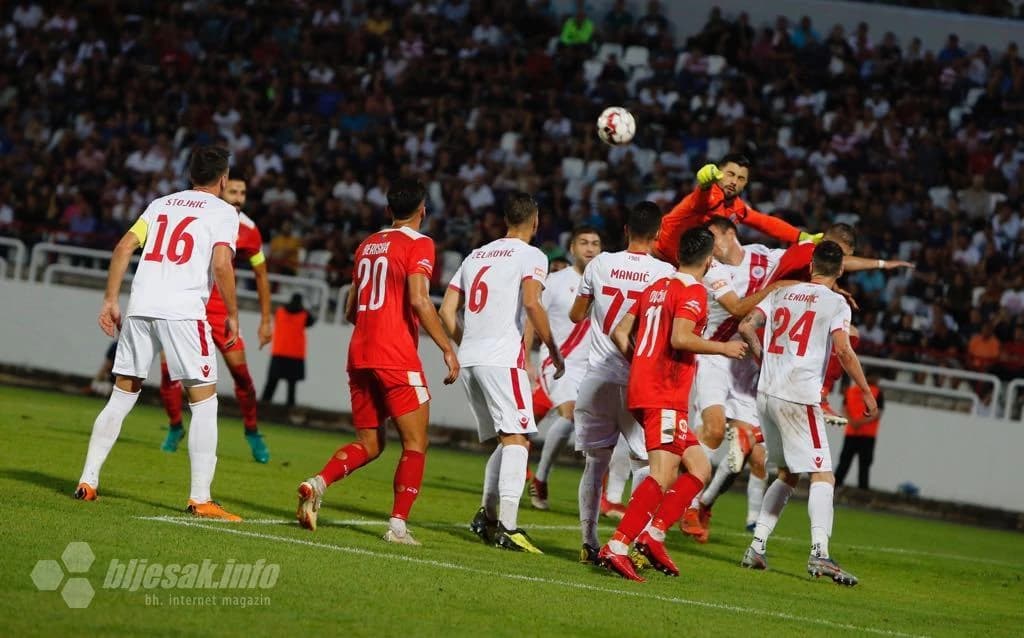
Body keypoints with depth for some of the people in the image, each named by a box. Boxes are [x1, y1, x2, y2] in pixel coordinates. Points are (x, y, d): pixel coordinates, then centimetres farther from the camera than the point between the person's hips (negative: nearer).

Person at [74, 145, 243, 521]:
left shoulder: (161, 204, 20)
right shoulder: (223, 212, 6)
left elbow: (125, 246, 10)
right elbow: (221, 265, -9)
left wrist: (110, 300, 12)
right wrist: (232, 315, 1)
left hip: (140, 307, 5)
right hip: (183, 311, -5)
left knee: (122, 395, 15)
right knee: (204, 401, 1)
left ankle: (88, 482, 13)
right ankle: (200, 499, -5)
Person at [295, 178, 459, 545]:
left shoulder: (367, 245, 17)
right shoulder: (418, 245, -4)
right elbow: (418, 299, -18)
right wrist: (447, 348, -15)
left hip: (359, 353, 7)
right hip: (397, 357, -7)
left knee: (368, 444, 14)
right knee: (415, 443, 2)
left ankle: (318, 484, -11)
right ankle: (398, 525, -7)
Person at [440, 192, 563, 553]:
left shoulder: (476, 256, 21)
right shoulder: (531, 256, 1)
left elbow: (447, 311, 18)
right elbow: (532, 303, -16)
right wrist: (554, 351, -8)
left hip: (469, 357, 7)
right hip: (503, 357, -7)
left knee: (506, 440, 17)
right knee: (517, 439, -9)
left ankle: (487, 516, 11)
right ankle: (507, 527, -19)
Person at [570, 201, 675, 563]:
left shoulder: (600, 264, 1)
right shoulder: (665, 273, -6)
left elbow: (576, 315, 14)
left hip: (598, 378, 2)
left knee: (595, 461, 12)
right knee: (643, 463, 6)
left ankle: (588, 541, 12)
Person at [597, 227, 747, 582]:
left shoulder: (657, 288, 18)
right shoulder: (693, 292, -7)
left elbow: (619, 333, 17)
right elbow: (679, 338, -21)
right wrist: (724, 348, -9)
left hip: (643, 389, 9)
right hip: (664, 397, -9)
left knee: (699, 468, 12)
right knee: (664, 474, -16)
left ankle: (653, 534, 2)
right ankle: (617, 547, -25)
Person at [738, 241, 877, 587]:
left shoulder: (782, 294, 13)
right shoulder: (835, 302, -3)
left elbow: (746, 326, 9)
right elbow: (843, 351, -14)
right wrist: (866, 392, -7)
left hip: (767, 393, 6)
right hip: (800, 398, -6)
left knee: (788, 473, 21)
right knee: (822, 475, -7)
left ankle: (757, 546, 15)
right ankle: (819, 553, -25)